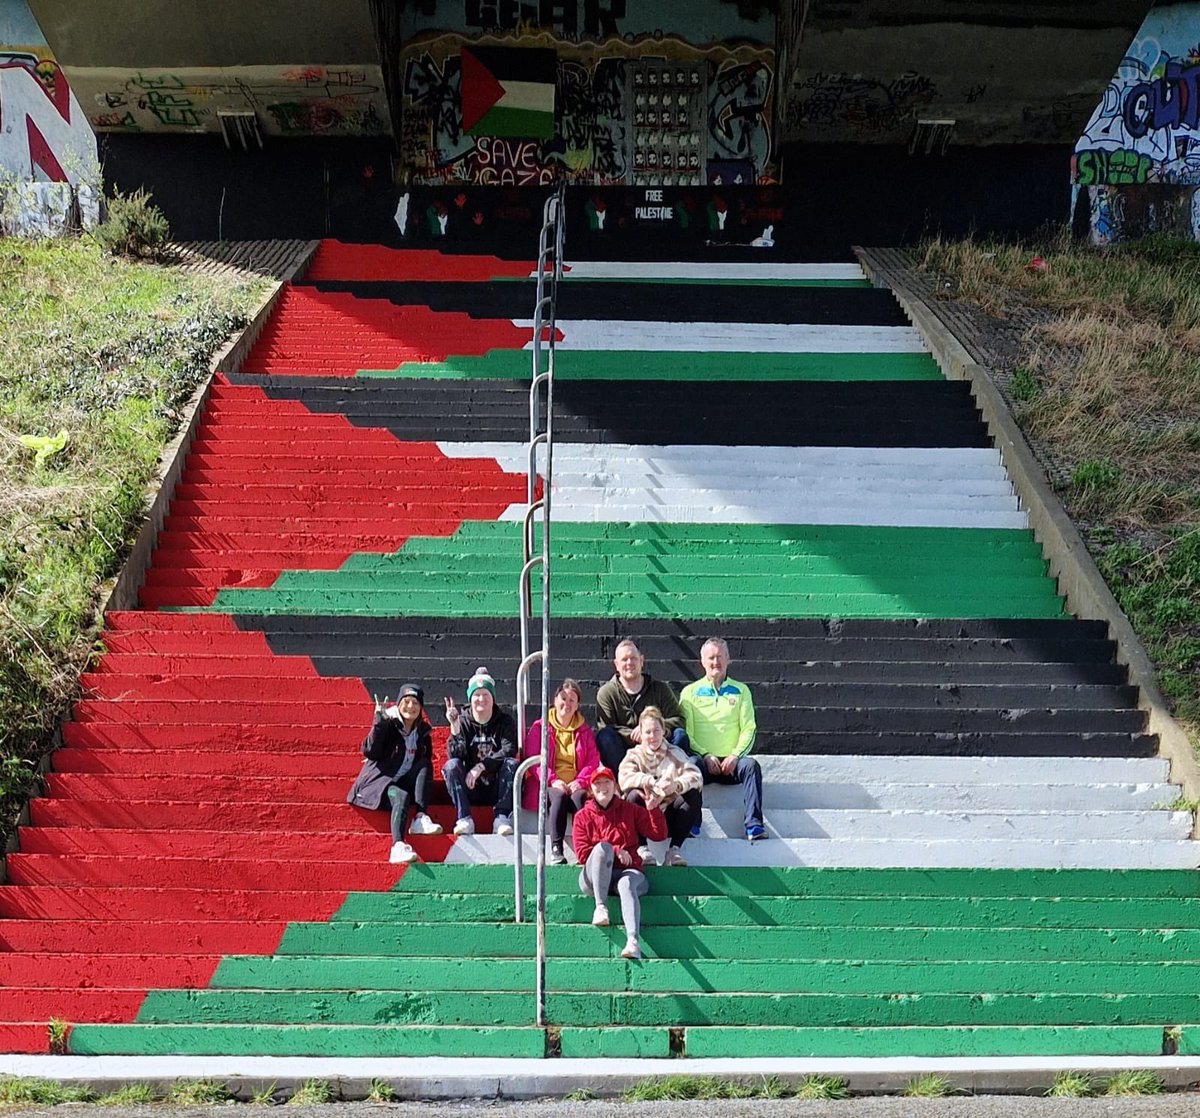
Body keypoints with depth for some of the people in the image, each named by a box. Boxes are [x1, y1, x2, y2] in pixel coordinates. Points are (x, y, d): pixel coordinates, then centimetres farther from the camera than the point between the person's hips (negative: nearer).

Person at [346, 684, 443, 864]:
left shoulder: (423, 731, 13)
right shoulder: (387, 724, -3)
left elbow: (427, 761, 18)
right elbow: (370, 752, -16)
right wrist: (378, 721, -24)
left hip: (404, 783, 5)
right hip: (378, 780, -5)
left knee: (425, 765, -20)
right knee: (401, 796, -35)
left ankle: (421, 819, -30)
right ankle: (398, 846, -55)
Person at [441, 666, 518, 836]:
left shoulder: (505, 721, 1)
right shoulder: (463, 721, 2)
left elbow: (509, 751, -15)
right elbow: (455, 756, -11)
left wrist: (481, 766, -25)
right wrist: (455, 728, -25)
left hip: (497, 789, -1)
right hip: (470, 789, 1)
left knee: (511, 763, -27)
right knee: (451, 765, -24)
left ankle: (502, 818, -30)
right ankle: (464, 819, -31)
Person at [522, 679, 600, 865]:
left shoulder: (584, 731, 20)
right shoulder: (539, 727, 14)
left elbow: (593, 762, 9)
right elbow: (533, 759, 2)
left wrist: (579, 782, -10)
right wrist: (553, 780, -14)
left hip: (576, 786, 1)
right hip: (548, 786, -1)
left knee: (579, 797, -35)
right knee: (560, 796, -36)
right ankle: (555, 850, -42)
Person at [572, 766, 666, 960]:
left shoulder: (631, 810, 16)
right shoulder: (583, 816, 13)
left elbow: (659, 834, 10)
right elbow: (582, 853, 1)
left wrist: (653, 808, -3)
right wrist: (615, 851, -7)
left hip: (627, 872, 0)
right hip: (594, 878, 0)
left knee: (626, 884, -37)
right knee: (603, 847, -32)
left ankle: (633, 941, -56)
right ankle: (600, 906, -32)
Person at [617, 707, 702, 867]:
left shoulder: (675, 754, 6)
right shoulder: (634, 755, 5)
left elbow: (696, 777, -13)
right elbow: (624, 779, -17)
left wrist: (677, 785, -35)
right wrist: (653, 782, -33)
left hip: (669, 819, 1)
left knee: (693, 795, -22)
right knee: (634, 794, -28)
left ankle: (674, 848, -18)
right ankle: (642, 848, -23)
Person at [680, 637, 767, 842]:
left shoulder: (741, 691, 16)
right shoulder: (690, 692, 13)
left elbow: (748, 729, 7)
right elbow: (685, 732, 4)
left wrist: (735, 755, -11)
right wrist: (705, 755, -12)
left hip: (731, 762, 1)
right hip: (704, 761, -1)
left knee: (751, 765, -31)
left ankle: (754, 825, -36)